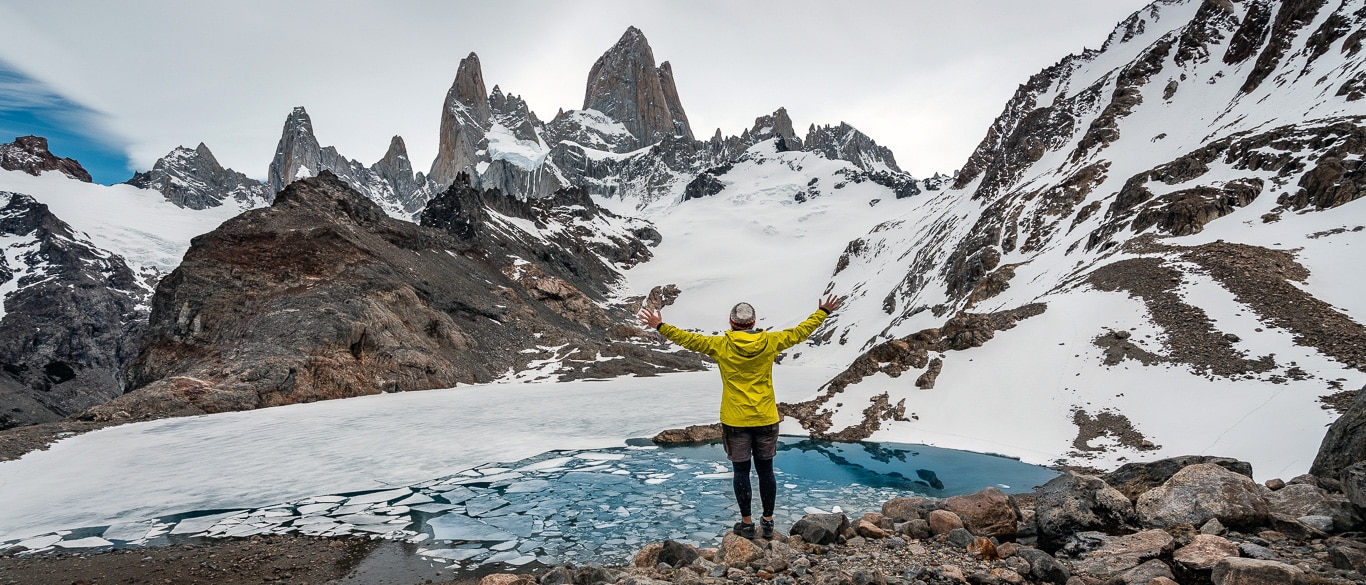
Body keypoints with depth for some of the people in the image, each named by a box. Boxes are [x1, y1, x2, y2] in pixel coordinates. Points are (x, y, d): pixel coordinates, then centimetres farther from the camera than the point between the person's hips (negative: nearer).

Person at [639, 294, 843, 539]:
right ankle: (768, 521, 23)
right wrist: (823, 312, 19)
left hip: (735, 420, -2)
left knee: (741, 471, 9)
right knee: (765, 470, 13)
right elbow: (800, 332, 6)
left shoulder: (720, 345, -9)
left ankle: (746, 523, 18)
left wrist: (660, 327, 10)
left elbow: (689, 339, -2)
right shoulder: (770, 342, -5)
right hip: (766, 419, 2)